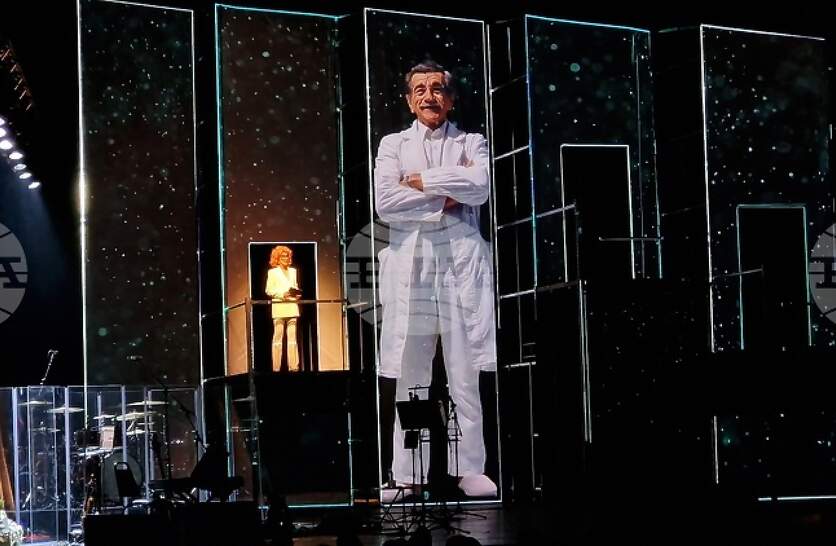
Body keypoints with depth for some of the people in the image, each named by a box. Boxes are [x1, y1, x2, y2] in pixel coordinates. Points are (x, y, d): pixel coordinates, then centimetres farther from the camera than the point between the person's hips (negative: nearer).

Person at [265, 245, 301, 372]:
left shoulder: (293, 271, 19)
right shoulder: (273, 272, 4)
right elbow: (268, 290, -1)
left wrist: (296, 294, 3)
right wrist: (282, 294, -15)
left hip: (292, 307, 5)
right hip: (279, 307, -5)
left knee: (292, 336, 1)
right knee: (278, 336, -6)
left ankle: (293, 365, 1)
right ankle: (276, 367, -5)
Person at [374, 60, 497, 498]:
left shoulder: (471, 143, 14)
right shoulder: (393, 144, 15)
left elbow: (480, 188, -7)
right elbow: (385, 203, -1)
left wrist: (424, 181, -2)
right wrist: (446, 198, -2)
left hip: (461, 262, 0)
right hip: (409, 262, 1)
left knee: (465, 375, -2)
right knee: (409, 376, 0)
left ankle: (470, 469, 3)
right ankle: (407, 476, 3)